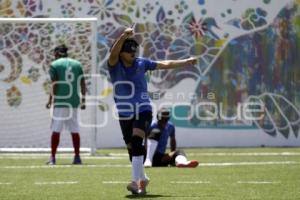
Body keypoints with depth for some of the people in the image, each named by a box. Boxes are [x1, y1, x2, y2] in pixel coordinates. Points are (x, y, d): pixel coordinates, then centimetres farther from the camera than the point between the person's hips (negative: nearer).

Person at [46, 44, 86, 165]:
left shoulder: (55, 65, -1)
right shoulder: (77, 64, 11)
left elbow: (55, 84, -9)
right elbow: (82, 84, 9)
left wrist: (50, 100, -3)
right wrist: (83, 100, 14)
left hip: (60, 101, -4)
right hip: (74, 101, 4)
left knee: (56, 130, -2)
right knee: (74, 130, 8)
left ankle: (53, 157, -4)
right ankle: (77, 157, 7)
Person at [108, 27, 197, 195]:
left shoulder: (141, 63, 1)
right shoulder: (114, 66, -6)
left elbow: (164, 65, 10)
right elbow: (113, 53, -27)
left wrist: (185, 62, 9)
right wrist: (124, 36, -43)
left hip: (143, 111, -1)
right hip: (124, 114, 1)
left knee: (136, 142, -21)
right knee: (132, 148, 9)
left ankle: (136, 182, -26)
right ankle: (143, 179, 31)